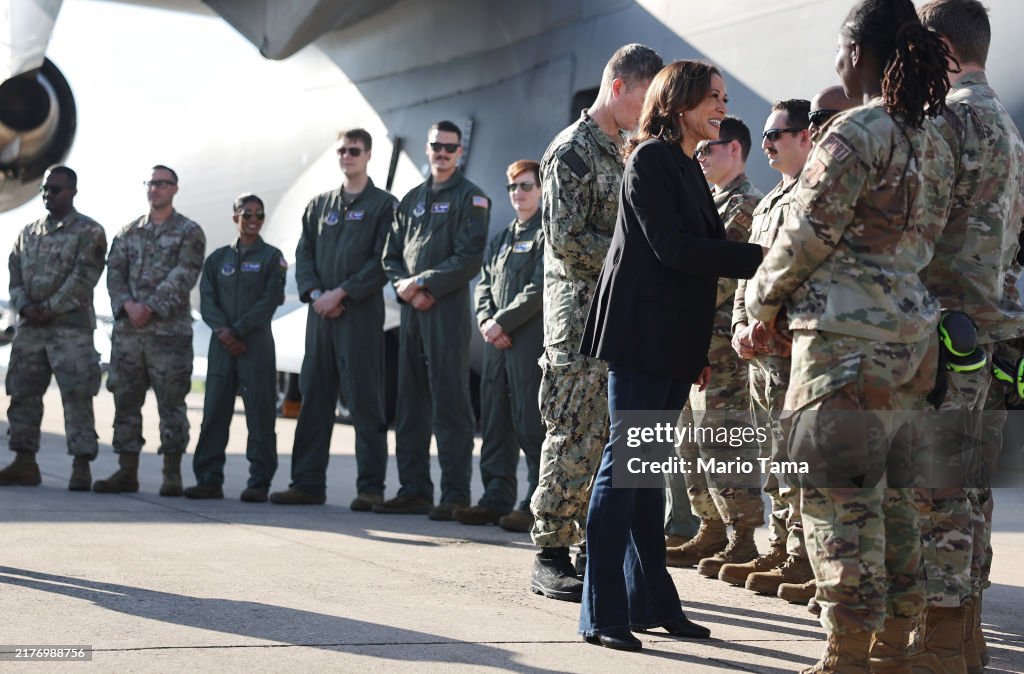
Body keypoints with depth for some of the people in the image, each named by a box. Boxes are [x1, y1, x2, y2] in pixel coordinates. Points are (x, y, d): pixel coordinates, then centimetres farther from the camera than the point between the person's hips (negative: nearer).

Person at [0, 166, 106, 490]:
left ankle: (81, 466, -8)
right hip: (30, 325, 6)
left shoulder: (88, 231, 0)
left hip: (71, 324, -6)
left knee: (77, 396, -9)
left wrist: (50, 308, -13)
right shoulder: (29, 232, 18)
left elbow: (82, 277, -10)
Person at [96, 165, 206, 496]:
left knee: (171, 403, -3)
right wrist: (128, 305, -11)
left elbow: (182, 278, -9)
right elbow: (115, 273, 7)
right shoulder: (128, 232, 16)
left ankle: (172, 474, 2)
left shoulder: (189, 232, 2)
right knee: (125, 401, 5)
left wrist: (150, 307, -17)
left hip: (169, 330, -5)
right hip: (127, 329, 5)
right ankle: (127, 471, 10)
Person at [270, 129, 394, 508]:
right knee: (314, 397, 6)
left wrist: (341, 292, -13)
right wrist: (315, 294, -5)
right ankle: (308, 483, 10)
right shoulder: (319, 205, 17)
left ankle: (370, 487, -3)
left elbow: (382, 262, -7)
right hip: (320, 313, 5)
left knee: (365, 401, -5)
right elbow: (304, 254, 13)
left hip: (361, 312, -5)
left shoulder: (383, 205, 2)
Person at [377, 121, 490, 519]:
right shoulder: (412, 199, 18)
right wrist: (405, 287, -4)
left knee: (450, 403, -8)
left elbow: (469, 259, -10)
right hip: (411, 309, 7)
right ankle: (414, 490, 13)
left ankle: (455, 495, -6)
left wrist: (424, 283, -12)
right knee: (411, 404, 8)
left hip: (448, 308, -7)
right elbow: (391, 255, 15)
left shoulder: (470, 198, 0)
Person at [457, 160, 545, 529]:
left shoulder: (546, 234, -3)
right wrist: (486, 321, -2)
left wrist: (502, 322, -13)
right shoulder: (500, 240, 21)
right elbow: (484, 286, 17)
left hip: (533, 342, -8)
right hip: (497, 344, 8)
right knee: (495, 423, 8)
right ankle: (496, 498, 14)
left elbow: (539, 288, -12)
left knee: (531, 425, -6)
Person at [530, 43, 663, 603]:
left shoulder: (625, 153, 18)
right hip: (580, 313, -8)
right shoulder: (572, 151, -8)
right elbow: (567, 240, -16)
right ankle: (550, 556, -1)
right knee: (574, 436, -7)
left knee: (610, 438, 7)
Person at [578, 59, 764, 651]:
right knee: (626, 462, -9)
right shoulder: (651, 159, -8)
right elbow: (672, 247, -17)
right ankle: (603, 614, -7)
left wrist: (702, 352, 15)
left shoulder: (689, 167, 18)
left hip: (674, 345, 9)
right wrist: (759, 258, -17)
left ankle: (651, 601, 15)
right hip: (641, 333, -9)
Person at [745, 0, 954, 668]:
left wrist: (765, 300, 5)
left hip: (846, 334, -8)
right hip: (909, 331, 8)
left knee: (839, 492, -4)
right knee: (891, 489, 13)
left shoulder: (856, 133, -13)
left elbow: (809, 234, -12)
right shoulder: (934, 142, 13)